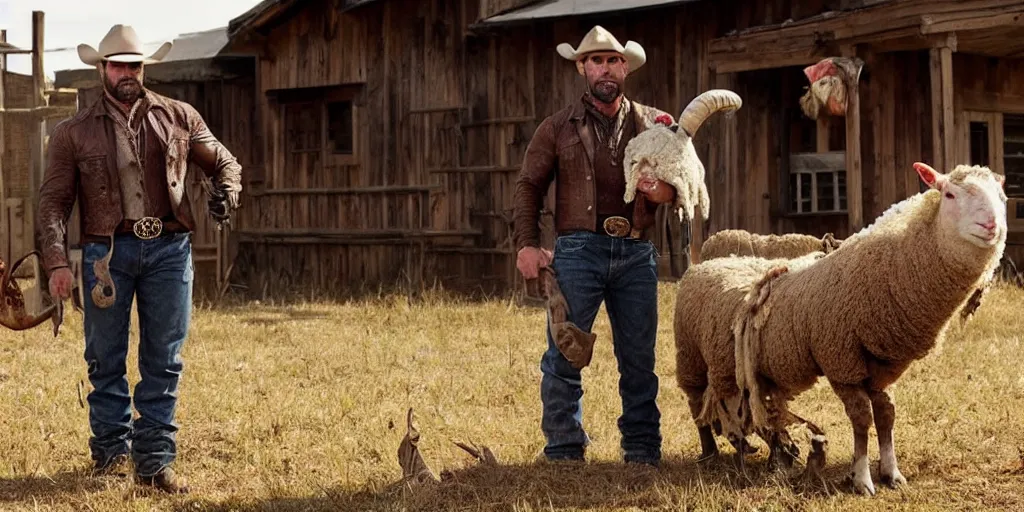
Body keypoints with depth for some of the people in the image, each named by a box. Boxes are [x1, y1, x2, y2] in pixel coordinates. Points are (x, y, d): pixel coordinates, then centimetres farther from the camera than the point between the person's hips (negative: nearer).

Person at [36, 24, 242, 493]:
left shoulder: (179, 118, 9)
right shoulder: (74, 133, 5)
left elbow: (223, 162, 17)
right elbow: (53, 201, 2)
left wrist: (225, 192, -6)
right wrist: (56, 261, -10)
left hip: (169, 248, 1)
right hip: (108, 251, -1)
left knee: (163, 362, 3)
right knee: (105, 361, 6)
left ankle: (155, 461, 9)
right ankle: (111, 452, 20)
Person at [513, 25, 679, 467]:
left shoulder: (654, 124, 12)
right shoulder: (558, 127, 9)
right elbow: (528, 186, 9)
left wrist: (667, 191, -9)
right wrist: (527, 244, -3)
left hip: (636, 252, 1)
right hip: (579, 250, -1)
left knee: (639, 357, 6)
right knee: (564, 355, -5)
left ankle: (642, 449, 15)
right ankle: (564, 451, 3)